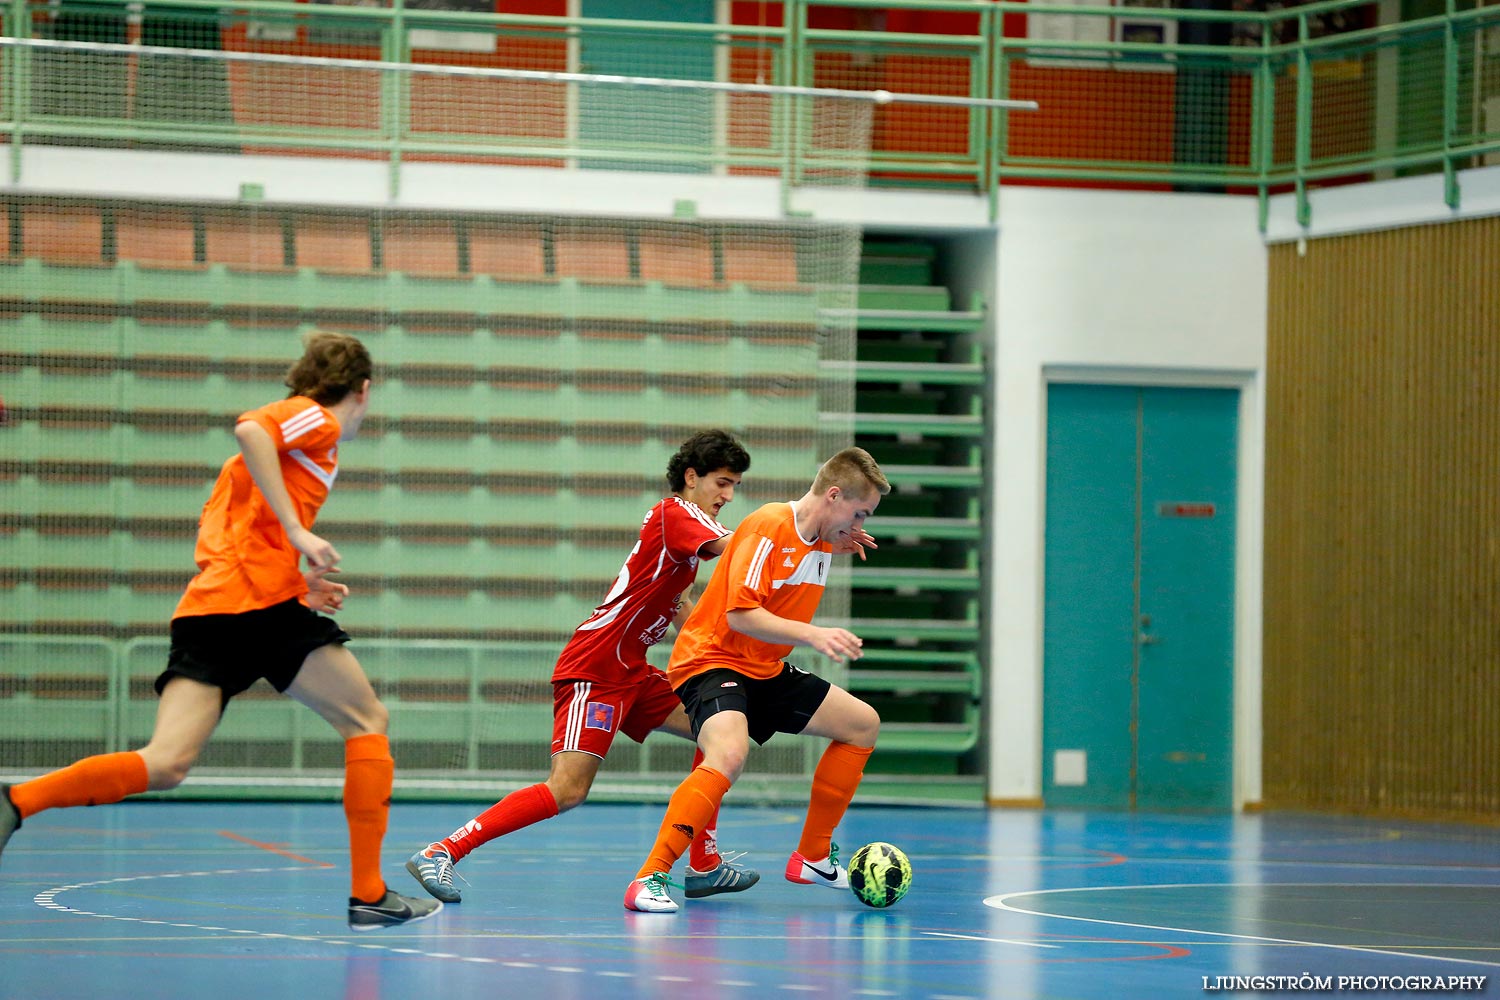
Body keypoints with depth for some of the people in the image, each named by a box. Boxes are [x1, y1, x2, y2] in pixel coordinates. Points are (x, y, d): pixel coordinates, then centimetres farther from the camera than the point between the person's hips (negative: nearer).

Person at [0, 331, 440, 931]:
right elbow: (250, 429, -17)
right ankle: (368, 893, 3)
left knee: (166, 765, -7)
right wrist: (297, 532, -20)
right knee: (367, 722, 8)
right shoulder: (317, 419, 5)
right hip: (259, 598, -8)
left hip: (208, 610, 8)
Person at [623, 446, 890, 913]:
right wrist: (813, 635, -32)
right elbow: (740, 614, -28)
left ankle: (813, 857, 21)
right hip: (712, 660, -10)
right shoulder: (769, 527, -20)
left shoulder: (822, 538, 7)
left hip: (767, 672, 10)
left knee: (863, 723, 13)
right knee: (728, 754, -37)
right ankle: (650, 878, -34)